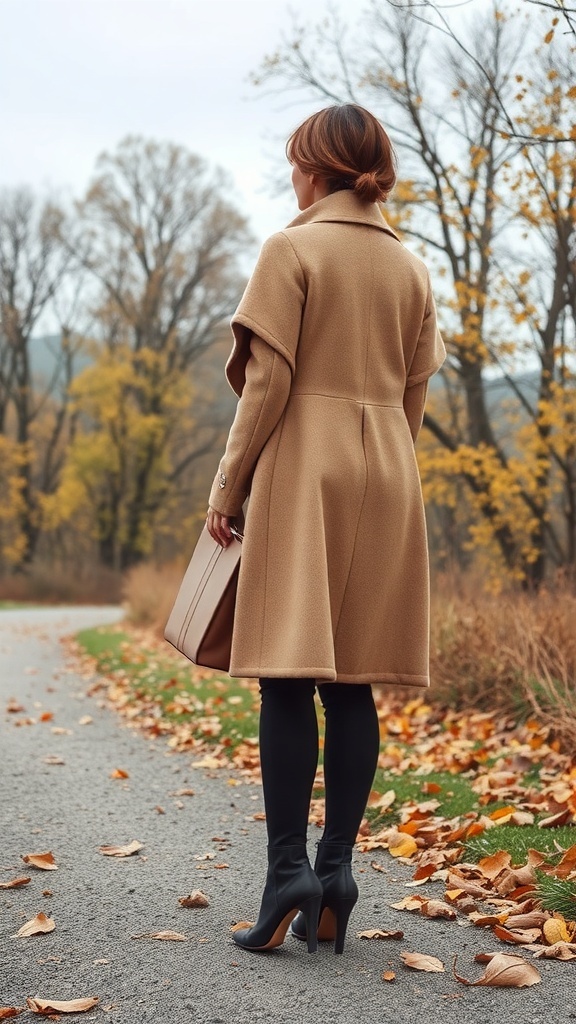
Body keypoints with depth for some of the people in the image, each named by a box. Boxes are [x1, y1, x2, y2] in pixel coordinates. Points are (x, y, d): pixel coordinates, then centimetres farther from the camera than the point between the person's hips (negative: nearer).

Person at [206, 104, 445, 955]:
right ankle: (336, 871, 4)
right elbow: (414, 396, 12)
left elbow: (267, 381, -9)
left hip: (303, 469, -5)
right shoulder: (411, 268, 12)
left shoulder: (292, 250, -4)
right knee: (352, 681, 5)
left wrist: (227, 486, -3)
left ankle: (289, 870, -10)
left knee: (289, 676, -4)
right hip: (387, 481, 5)